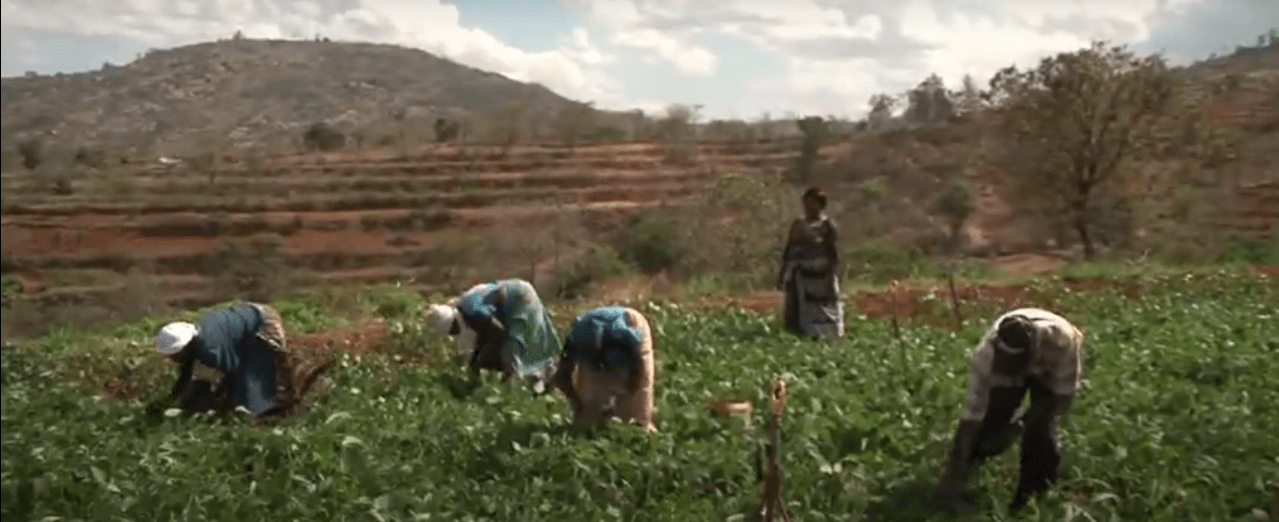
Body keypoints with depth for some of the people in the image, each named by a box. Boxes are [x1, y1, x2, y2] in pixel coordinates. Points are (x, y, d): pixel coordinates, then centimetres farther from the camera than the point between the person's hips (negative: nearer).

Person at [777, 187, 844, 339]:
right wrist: (783, 275, 12)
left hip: (818, 278, -5)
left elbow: (834, 255, -7)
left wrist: (830, 279, -16)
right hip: (799, 278, 5)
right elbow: (787, 251, 16)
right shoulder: (798, 225, 14)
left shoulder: (828, 226, -1)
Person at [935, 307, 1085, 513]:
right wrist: (959, 466, -33)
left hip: (1054, 369, -1)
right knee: (992, 417, -8)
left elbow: (1062, 394, -26)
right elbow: (972, 414, -33)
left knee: (1039, 429, -18)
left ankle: (1032, 490, 7)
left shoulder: (1061, 342, -44)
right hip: (1006, 369, 1)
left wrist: (1021, 424, -29)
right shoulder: (986, 355, -40)